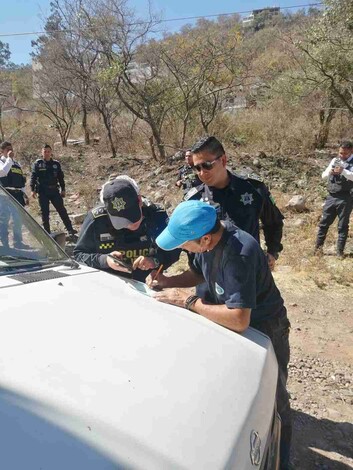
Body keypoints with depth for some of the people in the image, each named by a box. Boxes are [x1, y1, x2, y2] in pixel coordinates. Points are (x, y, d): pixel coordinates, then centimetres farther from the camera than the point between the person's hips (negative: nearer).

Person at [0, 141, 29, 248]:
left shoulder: (16, 164, 20)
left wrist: (24, 194, 17)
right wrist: (9, 159, -16)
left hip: (17, 195, 7)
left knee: (18, 220, 11)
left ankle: (18, 242, 21)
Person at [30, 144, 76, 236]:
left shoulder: (56, 164, 9)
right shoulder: (38, 164, 2)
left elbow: (60, 177, 14)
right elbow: (33, 177, 0)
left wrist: (63, 189, 10)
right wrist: (33, 190, -7)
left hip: (54, 191, 1)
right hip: (42, 192, -1)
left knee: (62, 210, -1)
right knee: (45, 213, 4)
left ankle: (70, 229, 2)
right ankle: (47, 232, 12)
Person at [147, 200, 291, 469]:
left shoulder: (239, 254, -41)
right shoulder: (207, 237, -15)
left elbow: (238, 321, -44)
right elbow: (198, 272, 5)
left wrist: (187, 301, -34)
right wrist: (167, 280, -13)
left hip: (264, 331, -7)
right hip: (232, 321, 8)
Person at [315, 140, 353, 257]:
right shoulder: (334, 161, 10)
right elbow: (323, 176, 7)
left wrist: (343, 171, -39)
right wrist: (330, 172, -14)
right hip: (331, 197, 4)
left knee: (343, 226, 4)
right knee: (324, 222, 8)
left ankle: (340, 251, 12)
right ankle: (318, 247, 18)